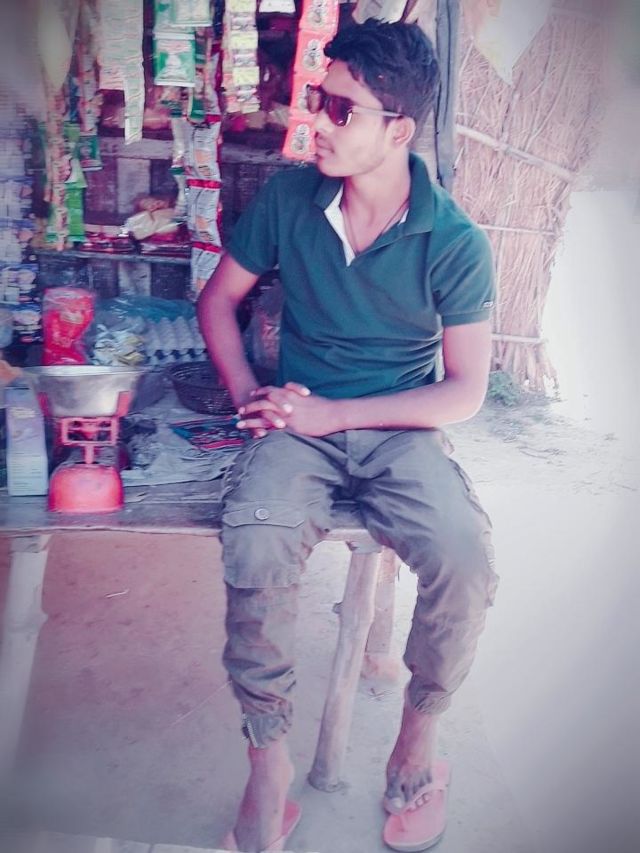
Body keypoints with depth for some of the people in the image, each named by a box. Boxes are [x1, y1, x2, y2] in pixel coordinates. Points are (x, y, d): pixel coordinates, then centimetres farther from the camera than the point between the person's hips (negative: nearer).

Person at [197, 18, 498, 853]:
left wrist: (333, 413, -14)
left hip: (400, 431, -1)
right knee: (256, 546, -30)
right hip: (299, 424, 1)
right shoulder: (288, 197, 0)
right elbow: (219, 298, 12)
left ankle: (417, 742, 2)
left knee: (466, 561, -27)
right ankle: (268, 765, -10)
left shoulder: (456, 243, -7)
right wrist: (250, 395, -5)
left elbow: (464, 392, -6)